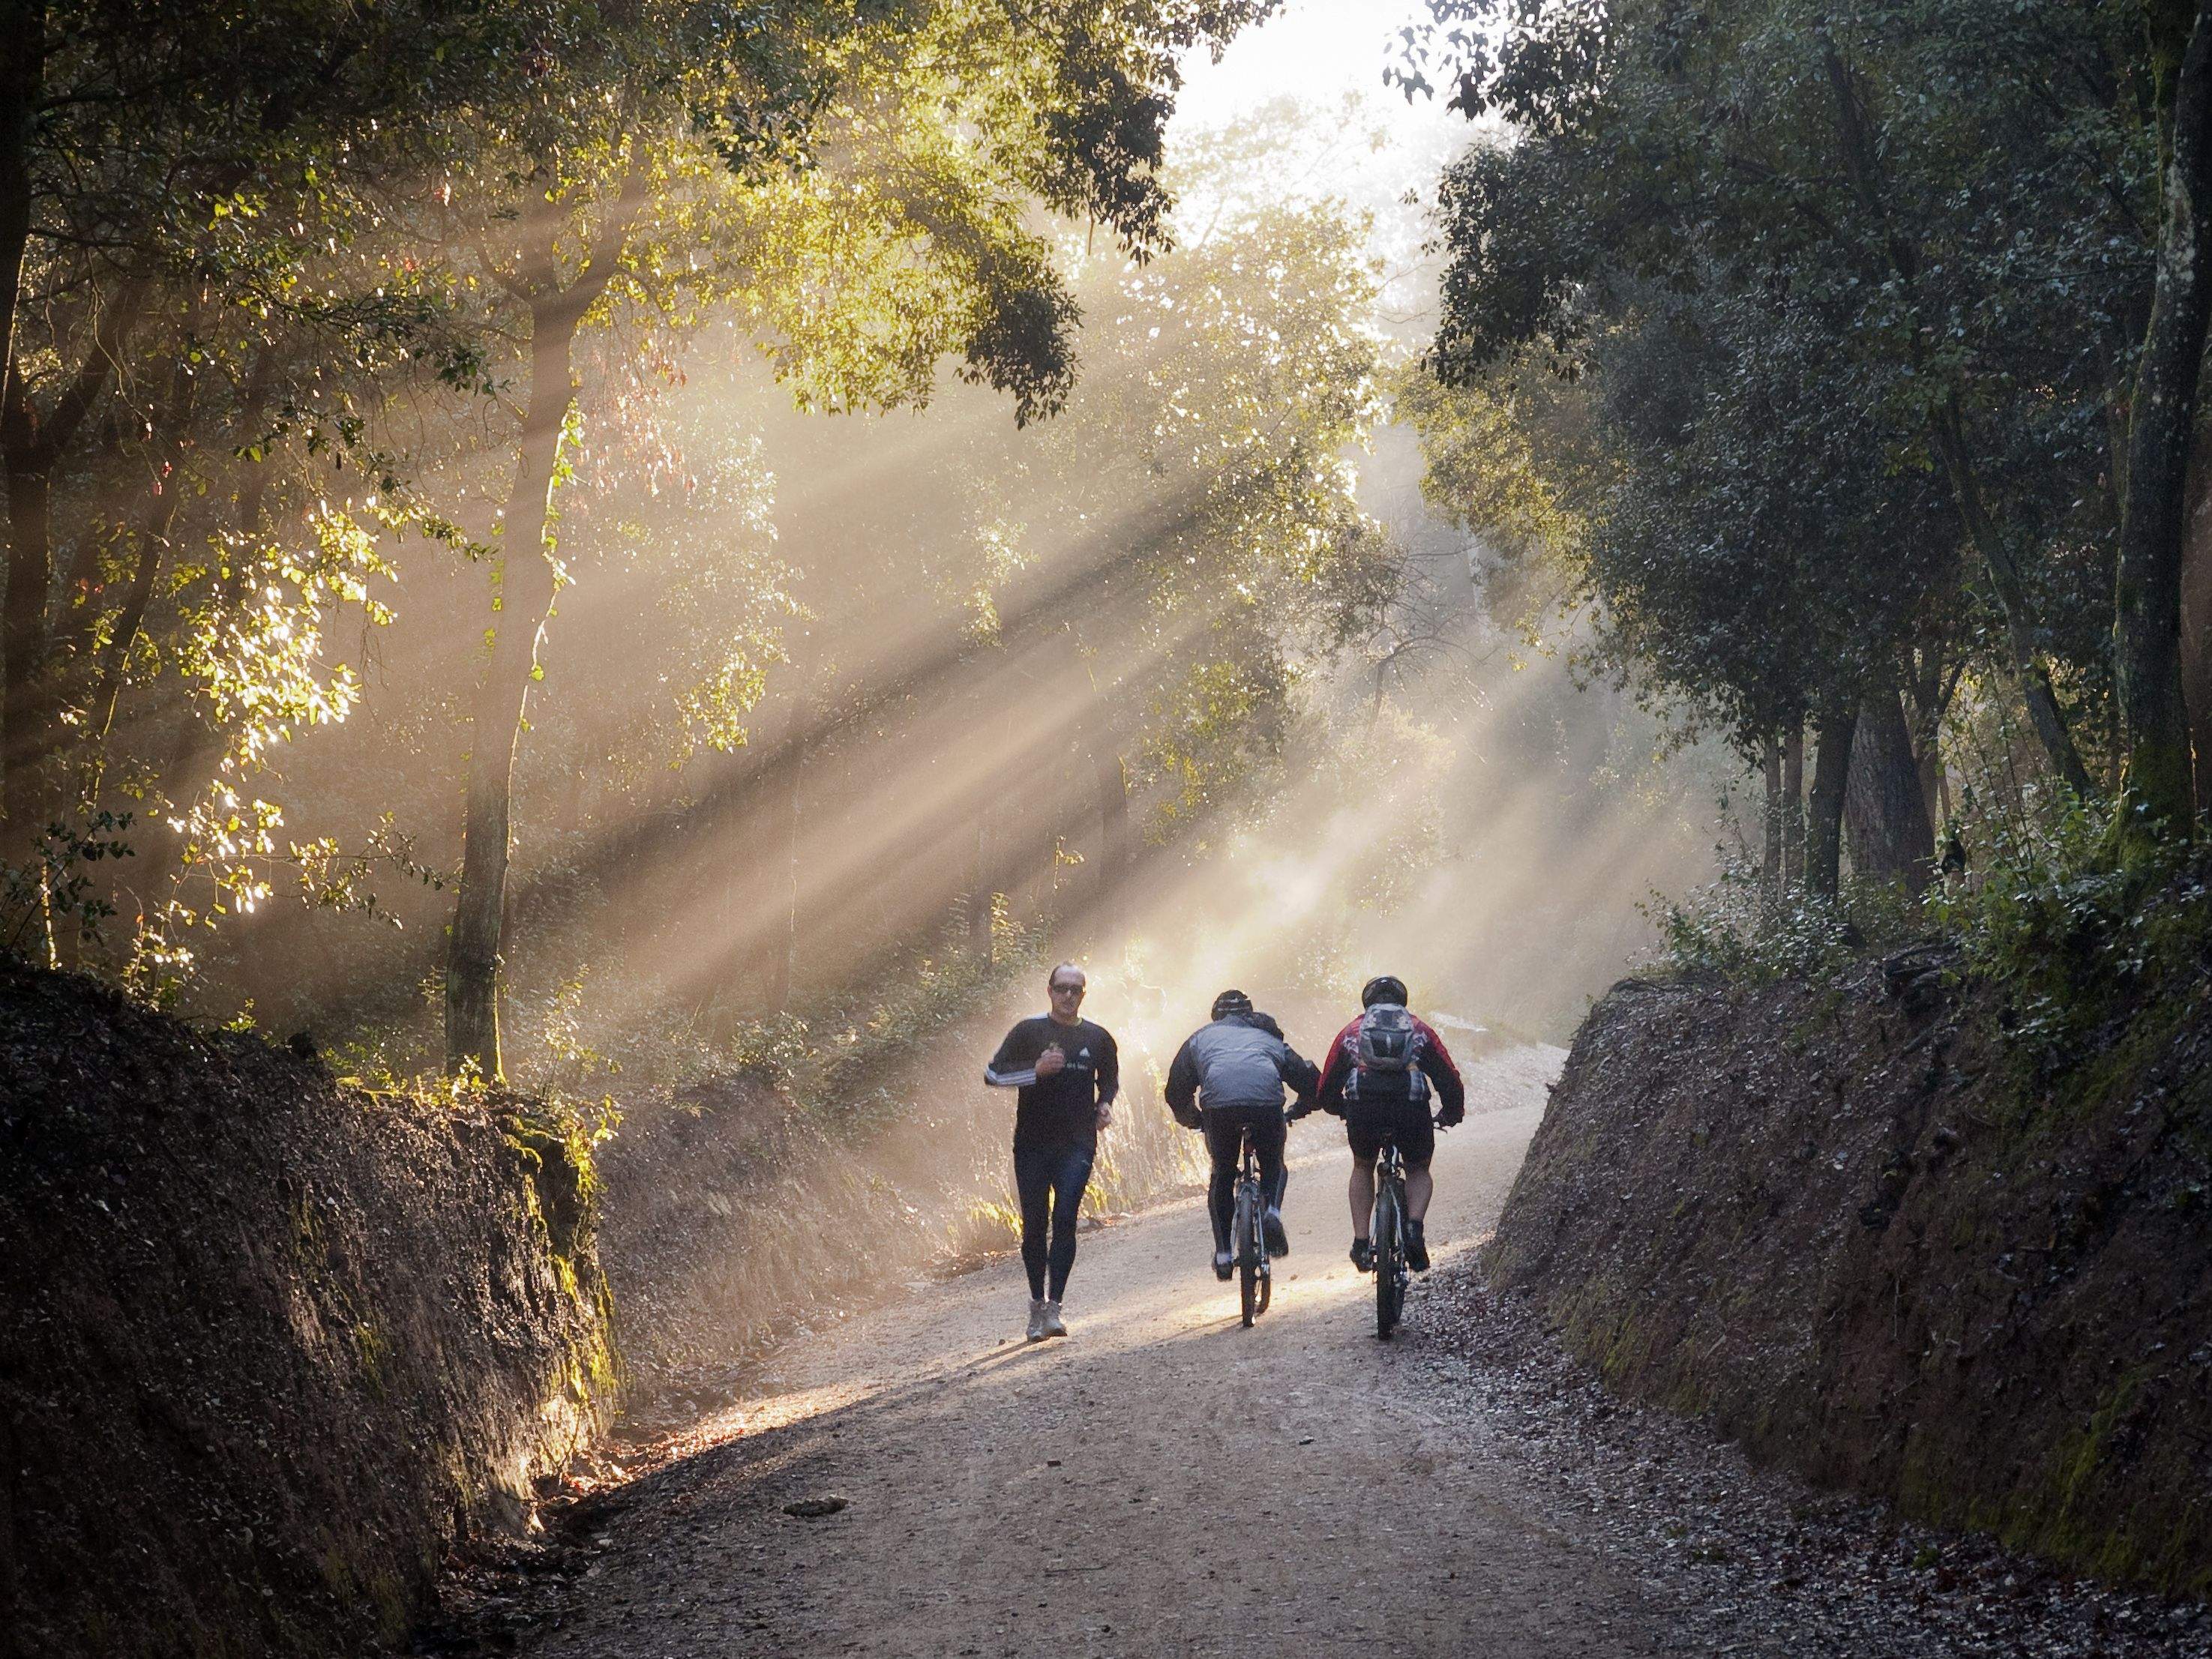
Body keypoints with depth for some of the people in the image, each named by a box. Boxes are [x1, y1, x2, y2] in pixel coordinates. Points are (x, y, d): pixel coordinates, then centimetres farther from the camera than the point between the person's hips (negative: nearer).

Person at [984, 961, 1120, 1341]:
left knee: (1065, 1219, -15)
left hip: (1077, 1143, 0)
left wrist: (1104, 1105, 5)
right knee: (1035, 1226, 2)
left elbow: (1110, 1079, 26)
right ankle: (1037, 1305, 16)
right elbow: (992, 1074, -3)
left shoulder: (1097, 1038, 9)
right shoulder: (1029, 1032, 3)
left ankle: (1053, 1307, -15)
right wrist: (1037, 1069, -16)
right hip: (1032, 1144, 0)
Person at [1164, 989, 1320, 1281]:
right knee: (1273, 1165, 25)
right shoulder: (1269, 1038, 35)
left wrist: (1192, 1119, 47)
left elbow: (1176, 1091, 29)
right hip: (1267, 1101, 1)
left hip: (1219, 1102, 0)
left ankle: (1223, 1254, 14)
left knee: (1222, 1176, 19)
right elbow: (1310, 1080, 31)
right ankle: (1272, 1211, -5)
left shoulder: (1201, 1038, 33)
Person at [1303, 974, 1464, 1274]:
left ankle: (1361, 1242, 17)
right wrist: (1451, 1114, 38)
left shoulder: (1351, 1031, 26)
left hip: (1363, 1108, 1)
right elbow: (1450, 1080, 19)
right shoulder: (1420, 1030, 26)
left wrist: (1341, 1110, 46)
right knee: (1419, 1171, 24)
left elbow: (1326, 1089, 26)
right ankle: (1414, 1227, -4)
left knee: (1363, 1168, 29)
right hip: (1411, 1108, -1)